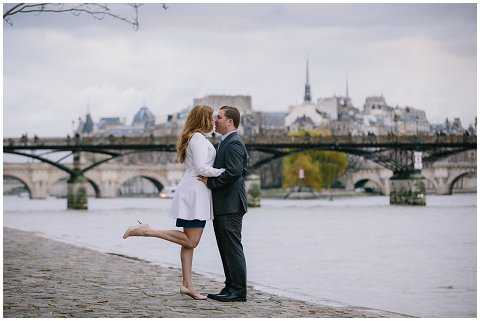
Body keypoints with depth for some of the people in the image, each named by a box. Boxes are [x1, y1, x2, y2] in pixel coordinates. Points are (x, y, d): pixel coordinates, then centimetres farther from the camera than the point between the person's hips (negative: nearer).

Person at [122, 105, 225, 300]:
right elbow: (201, 168, -19)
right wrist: (222, 172, -8)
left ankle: (187, 285, 8)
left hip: (193, 191, 10)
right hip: (195, 191, -10)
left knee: (190, 241, 8)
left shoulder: (193, 138, 20)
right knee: (190, 241, -12)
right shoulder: (199, 138, -11)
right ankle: (145, 231, -13)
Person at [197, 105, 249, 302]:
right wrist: (209, 180, 9)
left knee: (233, 248, -7)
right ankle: (231, 287, 16)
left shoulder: (234, 144, -13)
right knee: (226, 249, 12)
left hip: (230, 206, -10)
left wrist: (210, 182, -15)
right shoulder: (226, 143, 20)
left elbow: (233, 172, -23)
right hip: (223, 206, 10)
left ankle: (238, 290, -5)